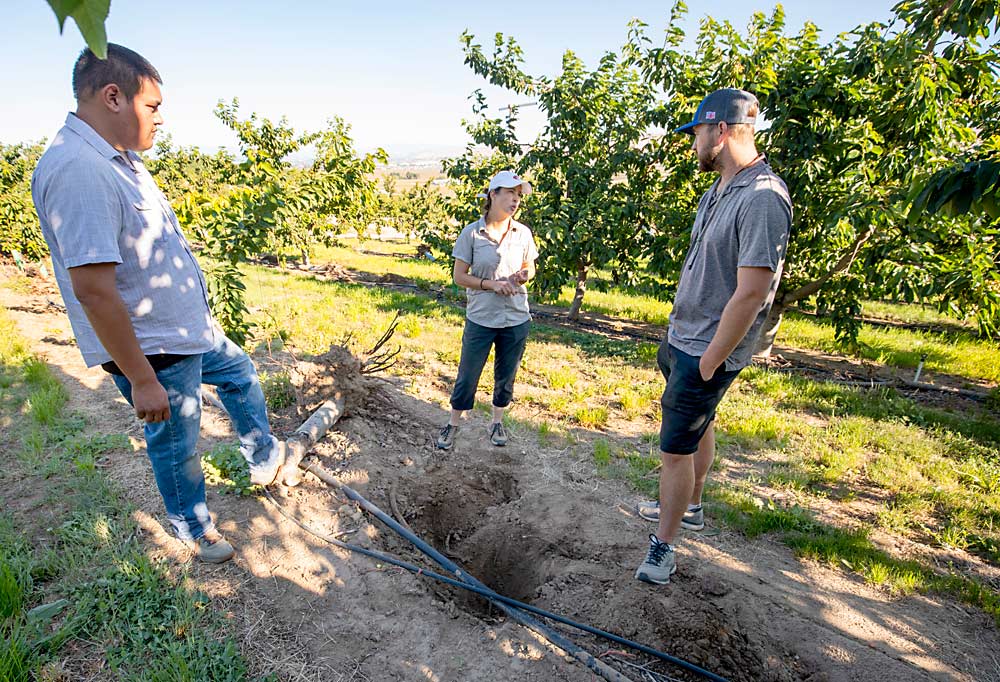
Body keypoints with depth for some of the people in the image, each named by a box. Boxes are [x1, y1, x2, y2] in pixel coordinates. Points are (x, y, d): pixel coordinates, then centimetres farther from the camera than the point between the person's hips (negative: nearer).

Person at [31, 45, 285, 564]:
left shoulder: (118, 157, 5)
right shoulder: (78, 171, -28)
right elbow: (93, 288, -31)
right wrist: (142, 380, -27)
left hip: (189, 329, 10)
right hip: (152, 351, -10)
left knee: (239, 372, 26)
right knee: (176, 445, 10)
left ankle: (264, 458, 46)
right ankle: (194, 530, 35)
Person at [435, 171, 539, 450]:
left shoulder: (523, 233, -1)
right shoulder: (472, 233, -9)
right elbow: (459, 276, -6)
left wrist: (525, 276, -11)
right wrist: (490, 284, -19)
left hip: (516, 319, 3)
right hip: (480, 319, -2)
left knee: (506, 376, 16)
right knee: (467, 376, 9)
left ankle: (497, 422, 38)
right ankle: (453, 424, 30)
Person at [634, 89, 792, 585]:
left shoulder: (762, 198, -23)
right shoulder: (717, 190, 8)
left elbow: (751, 292, -26)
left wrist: (708, 363, -20)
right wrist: (675, 333, 13)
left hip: (708, 353, -9)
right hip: (682, 338, 9)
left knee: (675, 447, -1)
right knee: (697, 426, 23)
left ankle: (663, 545, 17)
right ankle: (688, 507, 44)